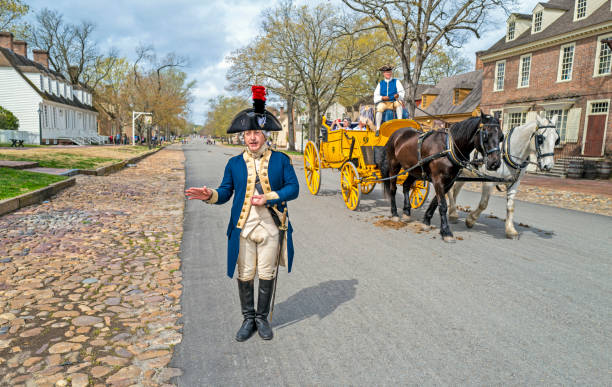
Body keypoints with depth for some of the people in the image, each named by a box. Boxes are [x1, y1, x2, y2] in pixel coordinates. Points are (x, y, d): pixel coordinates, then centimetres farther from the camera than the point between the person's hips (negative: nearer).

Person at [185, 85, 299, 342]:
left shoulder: (281, 160, 2)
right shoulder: (235, 163, 6)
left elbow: (293, 188, -2)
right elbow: (225, 191, 6)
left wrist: (268, 198, -16)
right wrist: (210, 195, -16)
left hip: (271, 227, -1)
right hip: (243, 228, 1)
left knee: (267, 275, 9)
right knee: (245, 275, 9)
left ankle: (262, 318, 28)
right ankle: (248, 319, 28)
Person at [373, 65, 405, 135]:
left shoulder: (396, 82, 14)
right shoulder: (380, 84, 16)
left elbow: (402, 92, 3)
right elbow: (376, 96, 7)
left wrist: (398, 95, -22)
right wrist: (382, 98, -15)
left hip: (394, 103, 0)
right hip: (383, 103, 0)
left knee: (399, 103, -34)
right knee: (379, 107, -34)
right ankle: (378, 128, -31)